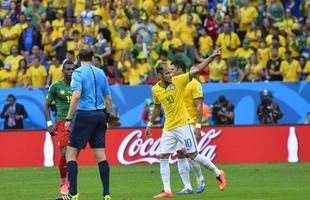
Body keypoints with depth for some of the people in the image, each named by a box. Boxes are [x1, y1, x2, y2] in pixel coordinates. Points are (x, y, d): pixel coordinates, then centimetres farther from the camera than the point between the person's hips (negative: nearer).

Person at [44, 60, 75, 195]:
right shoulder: (56, 86, 0)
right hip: (62, 122, -3)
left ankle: (70, 183, 16)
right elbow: (47, 105, 6)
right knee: (64, 153, -14)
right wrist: (49, 124, -2)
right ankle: (63, 183, 3)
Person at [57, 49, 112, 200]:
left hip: (85, 115, -6)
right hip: (100, 115, 6)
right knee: (100, 155, 5)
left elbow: (76, 96, -17)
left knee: (71, 154, -1)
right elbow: (108, 98, 14)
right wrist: (106, 117, 23)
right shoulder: (100, 73, 12)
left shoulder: (78, 72, -5)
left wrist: (68, 118, -15)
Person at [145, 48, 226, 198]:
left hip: (183, 124, -5)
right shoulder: (155, 90, 3)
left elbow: (197, 70, -14)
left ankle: (218, 174, 15)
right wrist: (150, 124, 24)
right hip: (168, 128, 5)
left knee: (193, 155, -4)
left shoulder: (178, 81, -9)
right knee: (163, 157, -2)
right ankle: (167, 191, 2)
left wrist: (212, 56, -23)